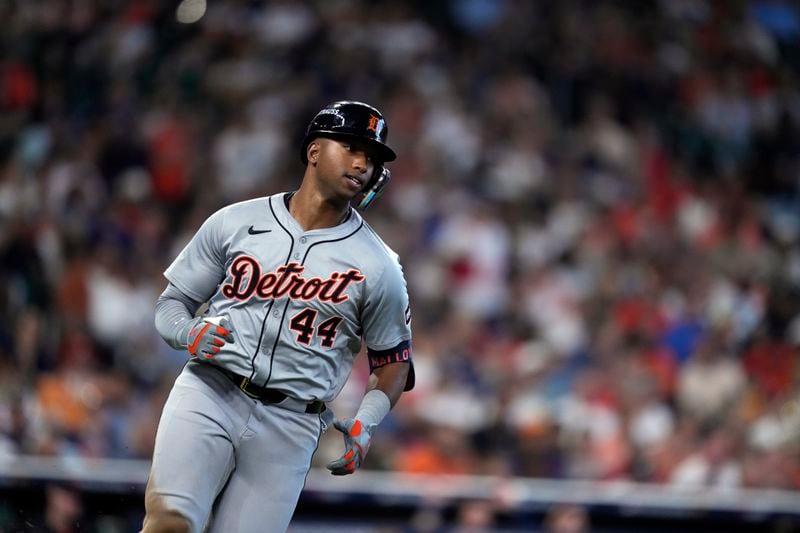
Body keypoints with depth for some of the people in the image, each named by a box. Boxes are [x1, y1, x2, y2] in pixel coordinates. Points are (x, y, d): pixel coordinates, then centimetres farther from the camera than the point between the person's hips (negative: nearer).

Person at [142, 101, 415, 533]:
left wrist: (365, 424, -4)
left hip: (290, 425, 1)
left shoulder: (377, 267, 5)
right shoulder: (234, 223, 6)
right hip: (208, 395, -1)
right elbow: (171, 303, 13)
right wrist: (190, 333, -10)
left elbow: (393, 359, 14)